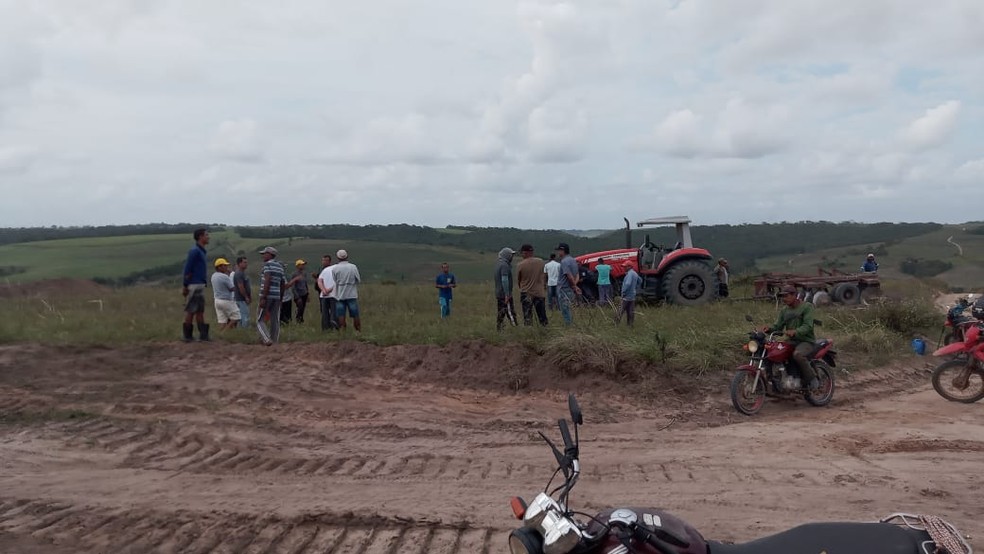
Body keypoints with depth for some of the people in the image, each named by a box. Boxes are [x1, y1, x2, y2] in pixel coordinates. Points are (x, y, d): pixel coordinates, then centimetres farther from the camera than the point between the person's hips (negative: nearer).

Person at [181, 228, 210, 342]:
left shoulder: (201, 251, 16)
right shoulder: (195, 251, -13)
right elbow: (187, 269, -16)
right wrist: (184, 286, -17)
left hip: (200, 285, 9)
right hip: (194, 285, -9)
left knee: (200, 310, 10)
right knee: (191, 310, -3)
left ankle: (203, 334, 14)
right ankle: (188, 336, 3)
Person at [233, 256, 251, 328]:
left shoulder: (244, 273, 16)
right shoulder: (238, 274, -16)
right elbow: (241, 287, -21)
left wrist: (250, 297, 12)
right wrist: (246, 297, -15)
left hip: (245, 299, 10)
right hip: (241, 299, -10)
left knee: (242, 318, 13)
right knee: (245, 318, -10)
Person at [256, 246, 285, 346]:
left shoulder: (268, 264, -8)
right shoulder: (280, 266, 15)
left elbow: (267, 281, -18)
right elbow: (282, 284, 16)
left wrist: (263, 298, -20)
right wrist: (281, 299, 20)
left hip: (267, 295, -7)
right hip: (277, 296, 7)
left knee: (260, 320, 0)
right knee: (275, 322, 6)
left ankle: (267, 340, -16)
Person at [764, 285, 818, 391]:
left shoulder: (807, 306, -6)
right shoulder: (784, 311, 14)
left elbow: (808, 326, -18)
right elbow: (778, 325, 5)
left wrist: (795, 332, -36)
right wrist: (769, 328, -18)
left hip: (806, 341, -7)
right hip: (792, 341, 7)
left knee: (797, 354, -37)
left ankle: (813, 380, -19)